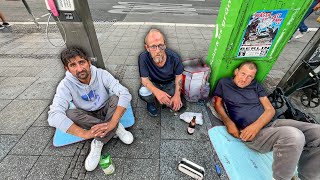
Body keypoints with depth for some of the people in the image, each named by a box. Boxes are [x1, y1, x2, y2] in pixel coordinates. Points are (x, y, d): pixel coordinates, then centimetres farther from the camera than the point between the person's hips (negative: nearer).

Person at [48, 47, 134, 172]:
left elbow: (125, 94, -33)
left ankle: (98, 143, -21)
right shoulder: (66, 85, -20)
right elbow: (54, 115, -31)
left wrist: (112, 123, -43)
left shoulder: (101, 74, -22)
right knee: (70, 113, -29)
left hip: (106, 111, 0)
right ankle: (116, 129, -20)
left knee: (116, 98, -28)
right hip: (87, 117, 1)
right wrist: (84, 133, -43)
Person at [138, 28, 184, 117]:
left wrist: (177, 95, -24)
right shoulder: (143, 57, -30)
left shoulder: (174, 57, -26)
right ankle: (151, 102, 5)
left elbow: (178, 76, -11)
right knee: (143, 92, -32)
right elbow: (145, 79, -24)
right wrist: (157, 91, -45)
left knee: (176, 106, -15)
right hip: (153, 83, -1)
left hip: (170, 83, 1)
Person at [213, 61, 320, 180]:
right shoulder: (224, 83, 6)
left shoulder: (256, 86, 14)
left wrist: (256, 125, -13)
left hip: (270, 124, 6)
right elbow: (217, 103, 5)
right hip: (248, 132, -5)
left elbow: (270, 110, 8)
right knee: (294, 136, -32)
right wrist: (228, 122, -12)